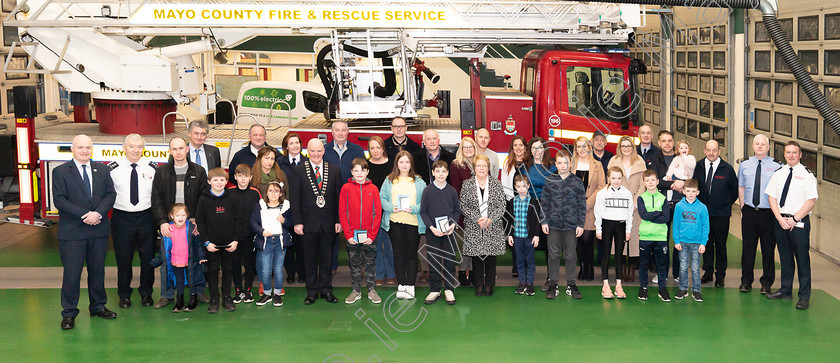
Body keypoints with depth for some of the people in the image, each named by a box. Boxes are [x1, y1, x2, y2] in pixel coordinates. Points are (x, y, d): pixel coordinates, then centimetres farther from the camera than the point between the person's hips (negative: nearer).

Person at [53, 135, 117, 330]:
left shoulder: (102, 169, 10)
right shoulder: (60, 171, -1)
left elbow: (110, 194, 4)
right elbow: (59, 200, -9)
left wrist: (98, 213, -14)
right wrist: (84, 215, -17)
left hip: (99, 229, 4)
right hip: (72, 232, -4)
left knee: (98, 270, 12)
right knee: (71, 273, -1)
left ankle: (98, 306, 26)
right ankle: (69, 313, 9)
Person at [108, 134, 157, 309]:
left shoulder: (152, 168, 1)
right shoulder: (113, 168, -4)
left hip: (146, 217, 1)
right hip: (121, 217, -1)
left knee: (148, 256, 8)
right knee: (123, 257, 7)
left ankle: (146, 293, 25)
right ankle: (124, 294, 23)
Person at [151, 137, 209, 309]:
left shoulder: (198, 171, 4)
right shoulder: (161, 172, 4)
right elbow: (156, 200, 1)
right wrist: (162, 222, -10)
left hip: (192, 223, 0)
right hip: (168, 224, 0)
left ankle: (198, 291, 21)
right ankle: (167, 295, 16)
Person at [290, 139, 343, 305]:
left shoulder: (334, 170, 5)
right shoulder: (300, 170, 0)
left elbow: (339, 197, 7)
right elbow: (294, 198, -1)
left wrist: (339, 220, 1)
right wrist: (297, 222, -7)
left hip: (328, 223, 1)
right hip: (309, 223, -1)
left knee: (326, 258, 8)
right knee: (310, 259, 6)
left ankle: (326, 290, 19)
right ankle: (312, 291, 16)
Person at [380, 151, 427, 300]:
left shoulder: (418, 181, 5)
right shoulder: (389, 181, 8)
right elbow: (382, 198, 6)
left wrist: (414, 208, -15)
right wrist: (392, 207, -11)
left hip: (413, 222, -1)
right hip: (394, 221, 1)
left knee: (411, 254, 3)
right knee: (398, 253, 5)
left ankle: (410, 286, 10)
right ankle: (401, 285, 12)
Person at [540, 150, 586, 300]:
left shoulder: (577, 182, 0)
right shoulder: (550, 181, 3)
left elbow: (582, 204, 3)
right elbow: (544, 202, 6)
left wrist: (581, 224, -1)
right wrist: (544, 221, 1)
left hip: (571, 225, 0)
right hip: (554, 225, 1)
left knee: (571, 255, 7)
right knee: (553, 255, 6)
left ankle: (571, 284, 18)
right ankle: (553, 285, 14)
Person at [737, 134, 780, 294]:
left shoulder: (776, 166, -3)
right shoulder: (744, 165, 8)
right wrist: (742, 208, 6)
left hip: (768, 213, -2)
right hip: (749, 212, 3)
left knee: (768, 249, 3)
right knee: (748, 247, 8)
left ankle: (766, 283, 16)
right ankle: (746, 281, 19)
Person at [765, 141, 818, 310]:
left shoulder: (807, 175, -3)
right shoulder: (778, 173, 10)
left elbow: (811, 201, -9)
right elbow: (771, 197, 7)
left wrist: (794, 219, -13)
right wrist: (780, 218, -6)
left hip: (799, 222, -4)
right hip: (780, 220, 4)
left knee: (802, 258, -2)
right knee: (785, 257, 13)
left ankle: (804, 296, 4)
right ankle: (786, 290, 23)